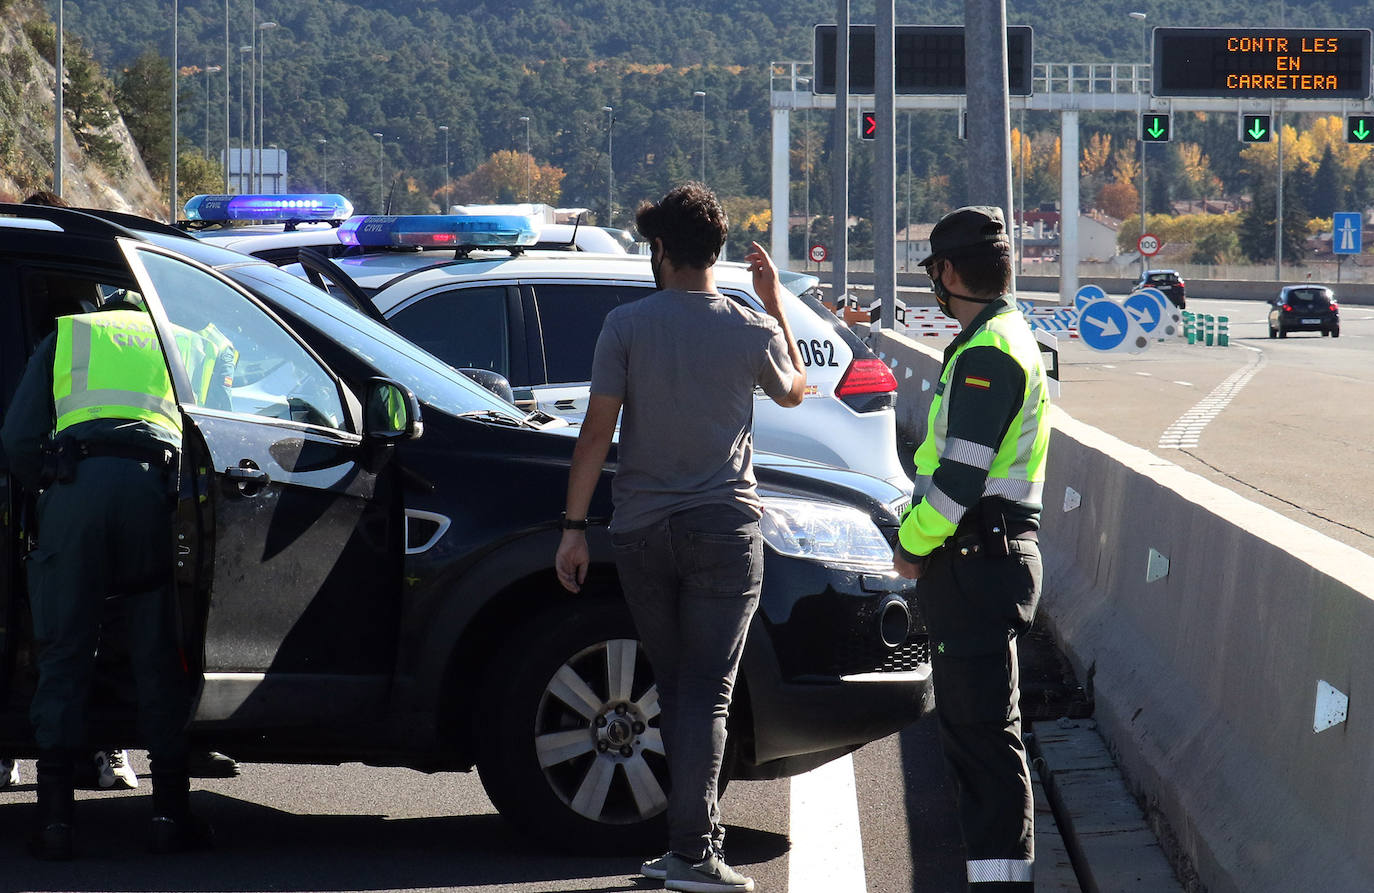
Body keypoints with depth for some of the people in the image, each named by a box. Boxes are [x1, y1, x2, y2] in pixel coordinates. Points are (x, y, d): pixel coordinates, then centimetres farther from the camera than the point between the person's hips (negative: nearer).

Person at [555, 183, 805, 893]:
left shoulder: (626, 326, -5)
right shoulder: (753, 331, -3)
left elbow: (597, 432, -7)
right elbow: (793, 391, 18)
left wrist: (573, 527, -3)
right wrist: (776, 306, 26)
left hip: (641, 533, 1)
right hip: (724, 529, -1)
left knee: (676, 692, 13)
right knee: (707, 696, -3)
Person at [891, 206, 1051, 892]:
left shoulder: (986, 354, -17)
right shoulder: (1009, 338, 17)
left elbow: (961, 475, -22)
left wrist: (913, 544, -9)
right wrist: (920, 534, 14)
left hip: (978, 566, -11)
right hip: (987, 559, 11)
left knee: (985, 733, -10)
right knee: (968, 727, 15)